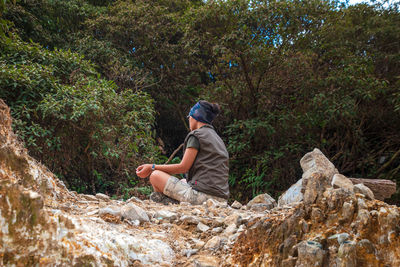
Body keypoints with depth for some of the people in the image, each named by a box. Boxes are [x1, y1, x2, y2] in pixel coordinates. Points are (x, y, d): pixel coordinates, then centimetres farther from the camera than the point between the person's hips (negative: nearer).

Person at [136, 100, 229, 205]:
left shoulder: (196, 135, -5)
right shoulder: (218, 139, 20)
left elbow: (183, 167, -9)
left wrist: (152, 167, -1)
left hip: (202, 195, -9)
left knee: (155, 176, 0)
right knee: (183, 181, 33)